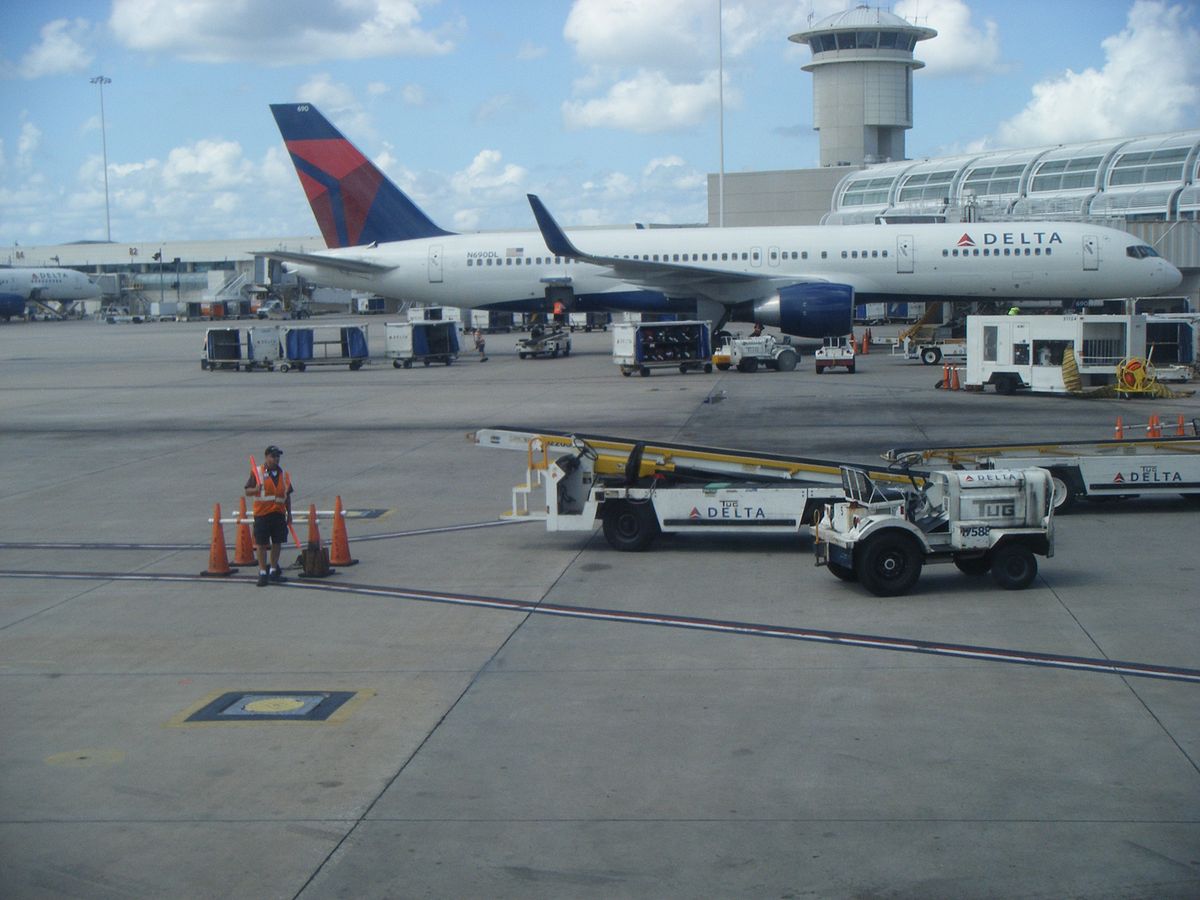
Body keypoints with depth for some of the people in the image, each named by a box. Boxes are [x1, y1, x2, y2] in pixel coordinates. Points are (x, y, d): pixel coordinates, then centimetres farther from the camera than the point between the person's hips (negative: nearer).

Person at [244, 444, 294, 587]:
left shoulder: (283, 474, 11)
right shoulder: (257, 473, -2)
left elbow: (287, 495, 16)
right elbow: (247, 491, -2)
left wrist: (289, 514, 13)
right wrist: (255, 489, -24)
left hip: (279, 514, 4)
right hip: (262, 513, -4)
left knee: (277, 543, 8)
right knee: (262, 544, -1)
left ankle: (273, 571, 21)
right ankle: (263, 572, 6)